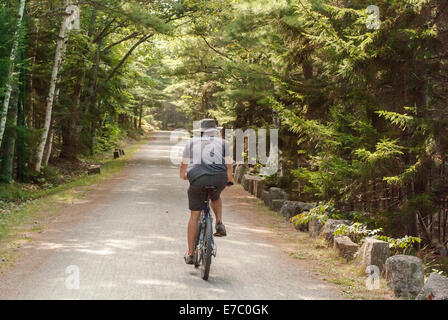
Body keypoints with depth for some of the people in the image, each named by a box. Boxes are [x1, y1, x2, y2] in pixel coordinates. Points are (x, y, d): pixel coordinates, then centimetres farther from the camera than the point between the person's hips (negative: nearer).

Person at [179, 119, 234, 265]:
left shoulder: (192, 142, 21)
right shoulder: (223, 143, 19)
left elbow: (183, 165, 26)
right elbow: (229, 166, 17)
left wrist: (183, 175, 46)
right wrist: (230, 180, 35)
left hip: (198, 180, 0)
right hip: (219, 180, 0)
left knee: (194, 216, 10)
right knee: (216, 197, 36)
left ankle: (190, 254, 12)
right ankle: (219, 223, 13)